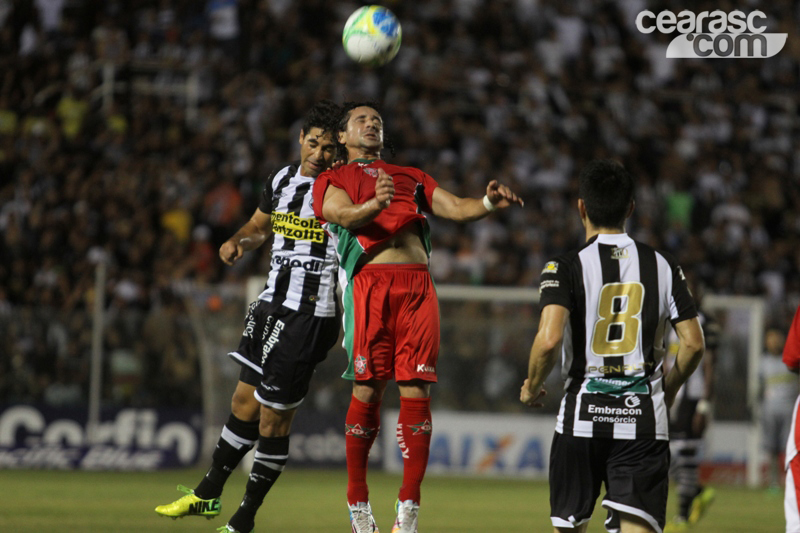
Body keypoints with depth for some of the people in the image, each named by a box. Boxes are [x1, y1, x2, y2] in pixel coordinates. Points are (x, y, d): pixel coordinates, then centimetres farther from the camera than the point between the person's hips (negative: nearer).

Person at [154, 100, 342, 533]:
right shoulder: (282, 179, 10)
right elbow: (260, 225, 26)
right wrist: (238, 242, 6)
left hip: (310, 316, -6)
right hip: (271, 304, 6)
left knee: (274, 416, -2)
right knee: (244, 403, 16)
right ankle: (208, 495, 30)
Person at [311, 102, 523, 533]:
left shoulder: (411, 177, 29)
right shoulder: (332, 181, 16)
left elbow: (456, 208, 18)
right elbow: (345, 214, -5)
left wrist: (489, 203, -4)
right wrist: (374, 204, -27)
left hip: (417, 286, 3)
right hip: (369, 283, -3)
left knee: (416, 392, -7)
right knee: (367, 390, -7)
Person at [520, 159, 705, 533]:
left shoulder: (566, 268, -4)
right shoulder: (662, 266, 7)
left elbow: (549, 340, -17)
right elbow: (693, 344, 4)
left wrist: (531, 387, 2)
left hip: (583, 417, -1)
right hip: (645, 419, 1)